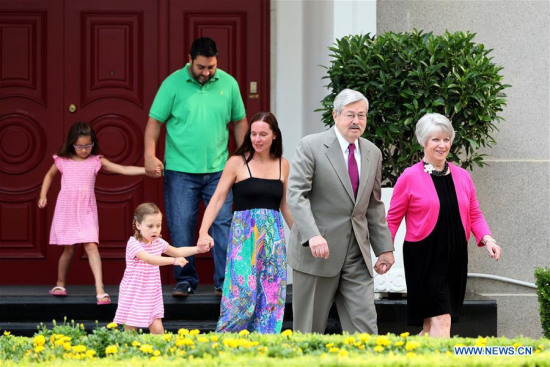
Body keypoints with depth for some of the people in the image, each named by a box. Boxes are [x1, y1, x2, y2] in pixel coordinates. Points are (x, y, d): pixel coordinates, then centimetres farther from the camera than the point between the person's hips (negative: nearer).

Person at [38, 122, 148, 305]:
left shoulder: (97, 161, 0)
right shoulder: (62, 161, 2)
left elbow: (123, 169, -5)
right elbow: (49, 175, 22)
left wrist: (148, 169, -14)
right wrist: (43, 195, 14)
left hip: (86, 212, -1)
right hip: (66, 210, 1)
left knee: (91, 246, -14)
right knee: (68, 249, 8)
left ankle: (100, 290, -19)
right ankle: (60, 284, 29)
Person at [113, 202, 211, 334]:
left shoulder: (158, 243, 3)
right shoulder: (133, 244, -20)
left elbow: (177, 251, 19)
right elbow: (149, 259, -36)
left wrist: (198, 249, 8)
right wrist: (174, 261, -46)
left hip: (152, 295, 6)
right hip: (133, 295, -6)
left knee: (158, 330, -1)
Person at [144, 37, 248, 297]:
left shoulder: (228, 83, 4)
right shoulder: (173, 83, -3)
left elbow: (239, 121, 14)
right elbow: (154, 121, -3)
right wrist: (150, 155, -15)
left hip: (218, 170, 2)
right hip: (180, 170, -2)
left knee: (223, 224, -1)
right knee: (181, 228, 2)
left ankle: (225, 281, 5)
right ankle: (185, 280, 14)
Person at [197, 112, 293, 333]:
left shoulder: (282, 165, 10)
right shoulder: (237, 162, -1)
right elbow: (217, 199, -5)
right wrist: (203, 232, -18)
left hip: (273, 237, 4)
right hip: (244, 235, -4)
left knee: (272, 297, 1)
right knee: (243, 292, -13)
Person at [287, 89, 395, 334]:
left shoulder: (373, 153, 11)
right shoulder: (311, 146, -6)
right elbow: (296, 194, -15)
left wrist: (384, 248, 13)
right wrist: (313, 235, -28)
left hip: (357, 256, 4)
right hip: (316, 251, -4)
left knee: (365, 325, -3)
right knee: (309, 329, 3)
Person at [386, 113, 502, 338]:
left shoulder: (462, 177, 10)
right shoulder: (409, 177, -4)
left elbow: (474, 214, 14)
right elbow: (393, 218, 1)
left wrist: (487, 238, -4)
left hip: (454, 258, 5)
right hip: (424, 257, -5)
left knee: (430, 323, 10)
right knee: (441, 320, -13)